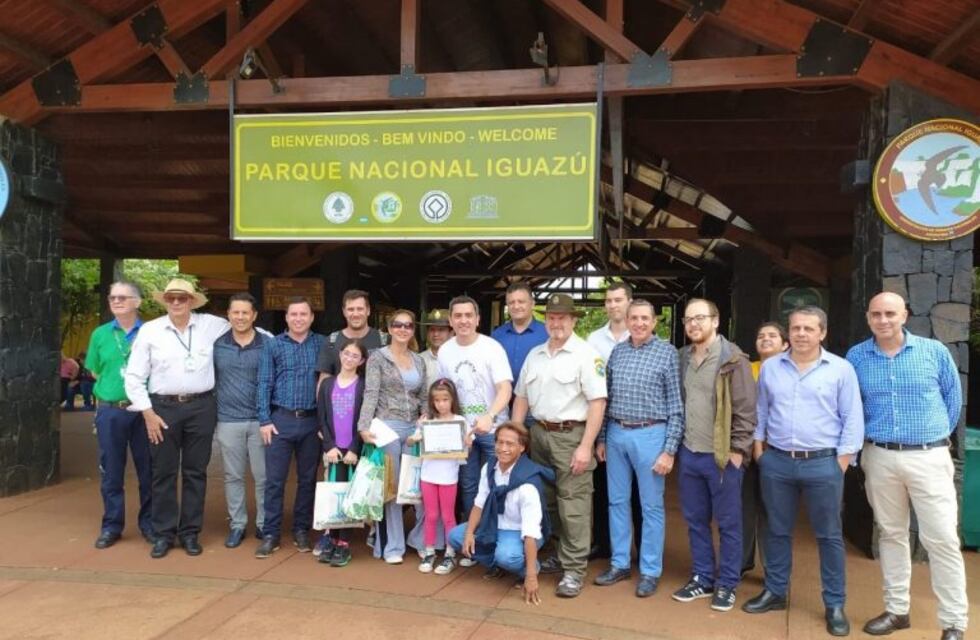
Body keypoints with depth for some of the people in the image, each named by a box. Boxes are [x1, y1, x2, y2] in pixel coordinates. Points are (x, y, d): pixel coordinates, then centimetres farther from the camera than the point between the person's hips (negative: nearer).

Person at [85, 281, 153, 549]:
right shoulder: (100, 334, 6)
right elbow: (95, 372, 13)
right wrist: (117, 385, 3)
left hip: (144, 410, -1)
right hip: (110, 411, 1)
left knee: (147, 469, 7)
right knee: (111, 471, 8)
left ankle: (148, 522, 20)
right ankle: (112, 525, 20)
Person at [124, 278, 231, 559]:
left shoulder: (212, 325, 1)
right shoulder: (149, 330, 1)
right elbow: (134, 377, 2)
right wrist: (148, 413, -4)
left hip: (201, 407, 0)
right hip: (163, 407, 0)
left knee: (195, 472, 7)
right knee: (163, 473, 5)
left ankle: (190, 532, 19)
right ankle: (164, 533, 18)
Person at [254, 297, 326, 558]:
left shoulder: (322, 344, 4)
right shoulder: (273, 345, 3)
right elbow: (264, 384, 1)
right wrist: (264, 420, -6)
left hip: (312, 421, 1)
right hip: (281, 420, -1)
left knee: (307, 479, 9)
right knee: (274, 480, 1)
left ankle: (301, 531, 22)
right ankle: (270, 534, 11)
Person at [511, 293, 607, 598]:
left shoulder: (585, 354, -9)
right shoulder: (534, 355, 12)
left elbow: (597, 402, -13)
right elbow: (521, 398, 17)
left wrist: (586, 446, -17)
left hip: (571, 436, -7)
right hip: (539, 434, 7)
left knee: (573, 504, -4)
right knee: (546, 501, 15)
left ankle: (574, 570, 3)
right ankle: (559, 555, 29)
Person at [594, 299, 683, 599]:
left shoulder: (667, 353, -4)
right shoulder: (617, 352, 8)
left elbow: (676, 405, -6)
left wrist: (670, 450, -10)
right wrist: (601, 438, 11)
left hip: (650, 435, -4)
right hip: (616, 434, 4)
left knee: (651, 506, 5)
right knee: (617, 501, 12)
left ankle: (650, 571, 17)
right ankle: (619, 563, 25)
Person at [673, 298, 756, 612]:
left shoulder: (732, 359, -11)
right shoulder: (682, 358, 8)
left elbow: (746, 409, -11)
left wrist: (738, 450, -14)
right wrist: (677, 444, 12)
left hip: (722, 456, -6)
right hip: (689, 454, 6)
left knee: (728, 524, 7)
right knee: (695, 520, 15)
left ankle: (727, 584, 20)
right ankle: (702, 578, 28)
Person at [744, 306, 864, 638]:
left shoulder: (841, 369, -3)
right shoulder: (770, 367, 6)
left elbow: (853, 420, -3)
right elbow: (760, 411, 12)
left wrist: (840, 463, -7)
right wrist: (758, 450, 6)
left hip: (823, 464, -3)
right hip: (776, 462, 3)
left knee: (829, 536, 6)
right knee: (777, 531, 13)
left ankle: (834, 605, 18)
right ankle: (775, 592, 27)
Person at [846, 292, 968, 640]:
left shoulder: (934, 351, -3)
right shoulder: (855, 357, 0)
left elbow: (953, 397, 9)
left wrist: (936, 434, 14)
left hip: (929, 457, -2)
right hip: (879, 458, 2)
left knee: (942, 539, -3)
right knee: (891, 534, 12)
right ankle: (896, 610, 24)